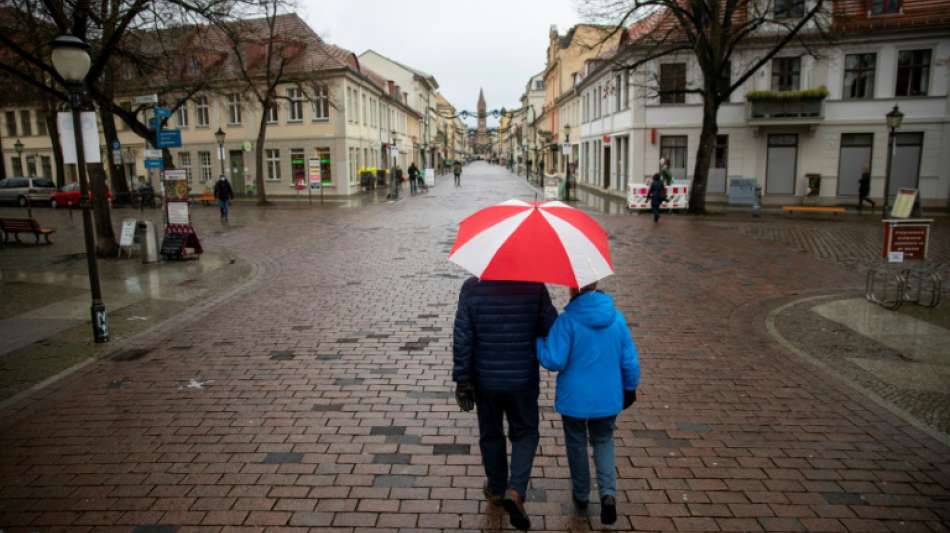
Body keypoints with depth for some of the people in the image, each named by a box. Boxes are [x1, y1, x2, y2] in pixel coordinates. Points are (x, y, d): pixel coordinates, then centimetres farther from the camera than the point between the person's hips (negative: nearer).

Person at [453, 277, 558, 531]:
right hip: (523, 379, -1)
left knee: (491, 435, 20)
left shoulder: (472, 287, -12)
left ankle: (496, 490, 37)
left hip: (485, 379, 1)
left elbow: (462, 337, -12)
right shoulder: (534, 286, -13)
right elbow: (552, 329, -8)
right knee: (525, 434, 18)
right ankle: (515, 491, 1)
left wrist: (462, 379, -6)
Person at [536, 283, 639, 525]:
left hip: (575, 398, -3)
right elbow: (629, 360, 0)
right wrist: (630, 387, 14)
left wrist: (538, 341, -4)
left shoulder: (567, 321, -19)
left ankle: (581, 495, 33)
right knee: (603, 442, 21)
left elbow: (554, 361, -21)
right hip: (607, 398, 3)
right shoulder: (616, 318, -6)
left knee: (577, 444, 18)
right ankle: (608, 494, 5)